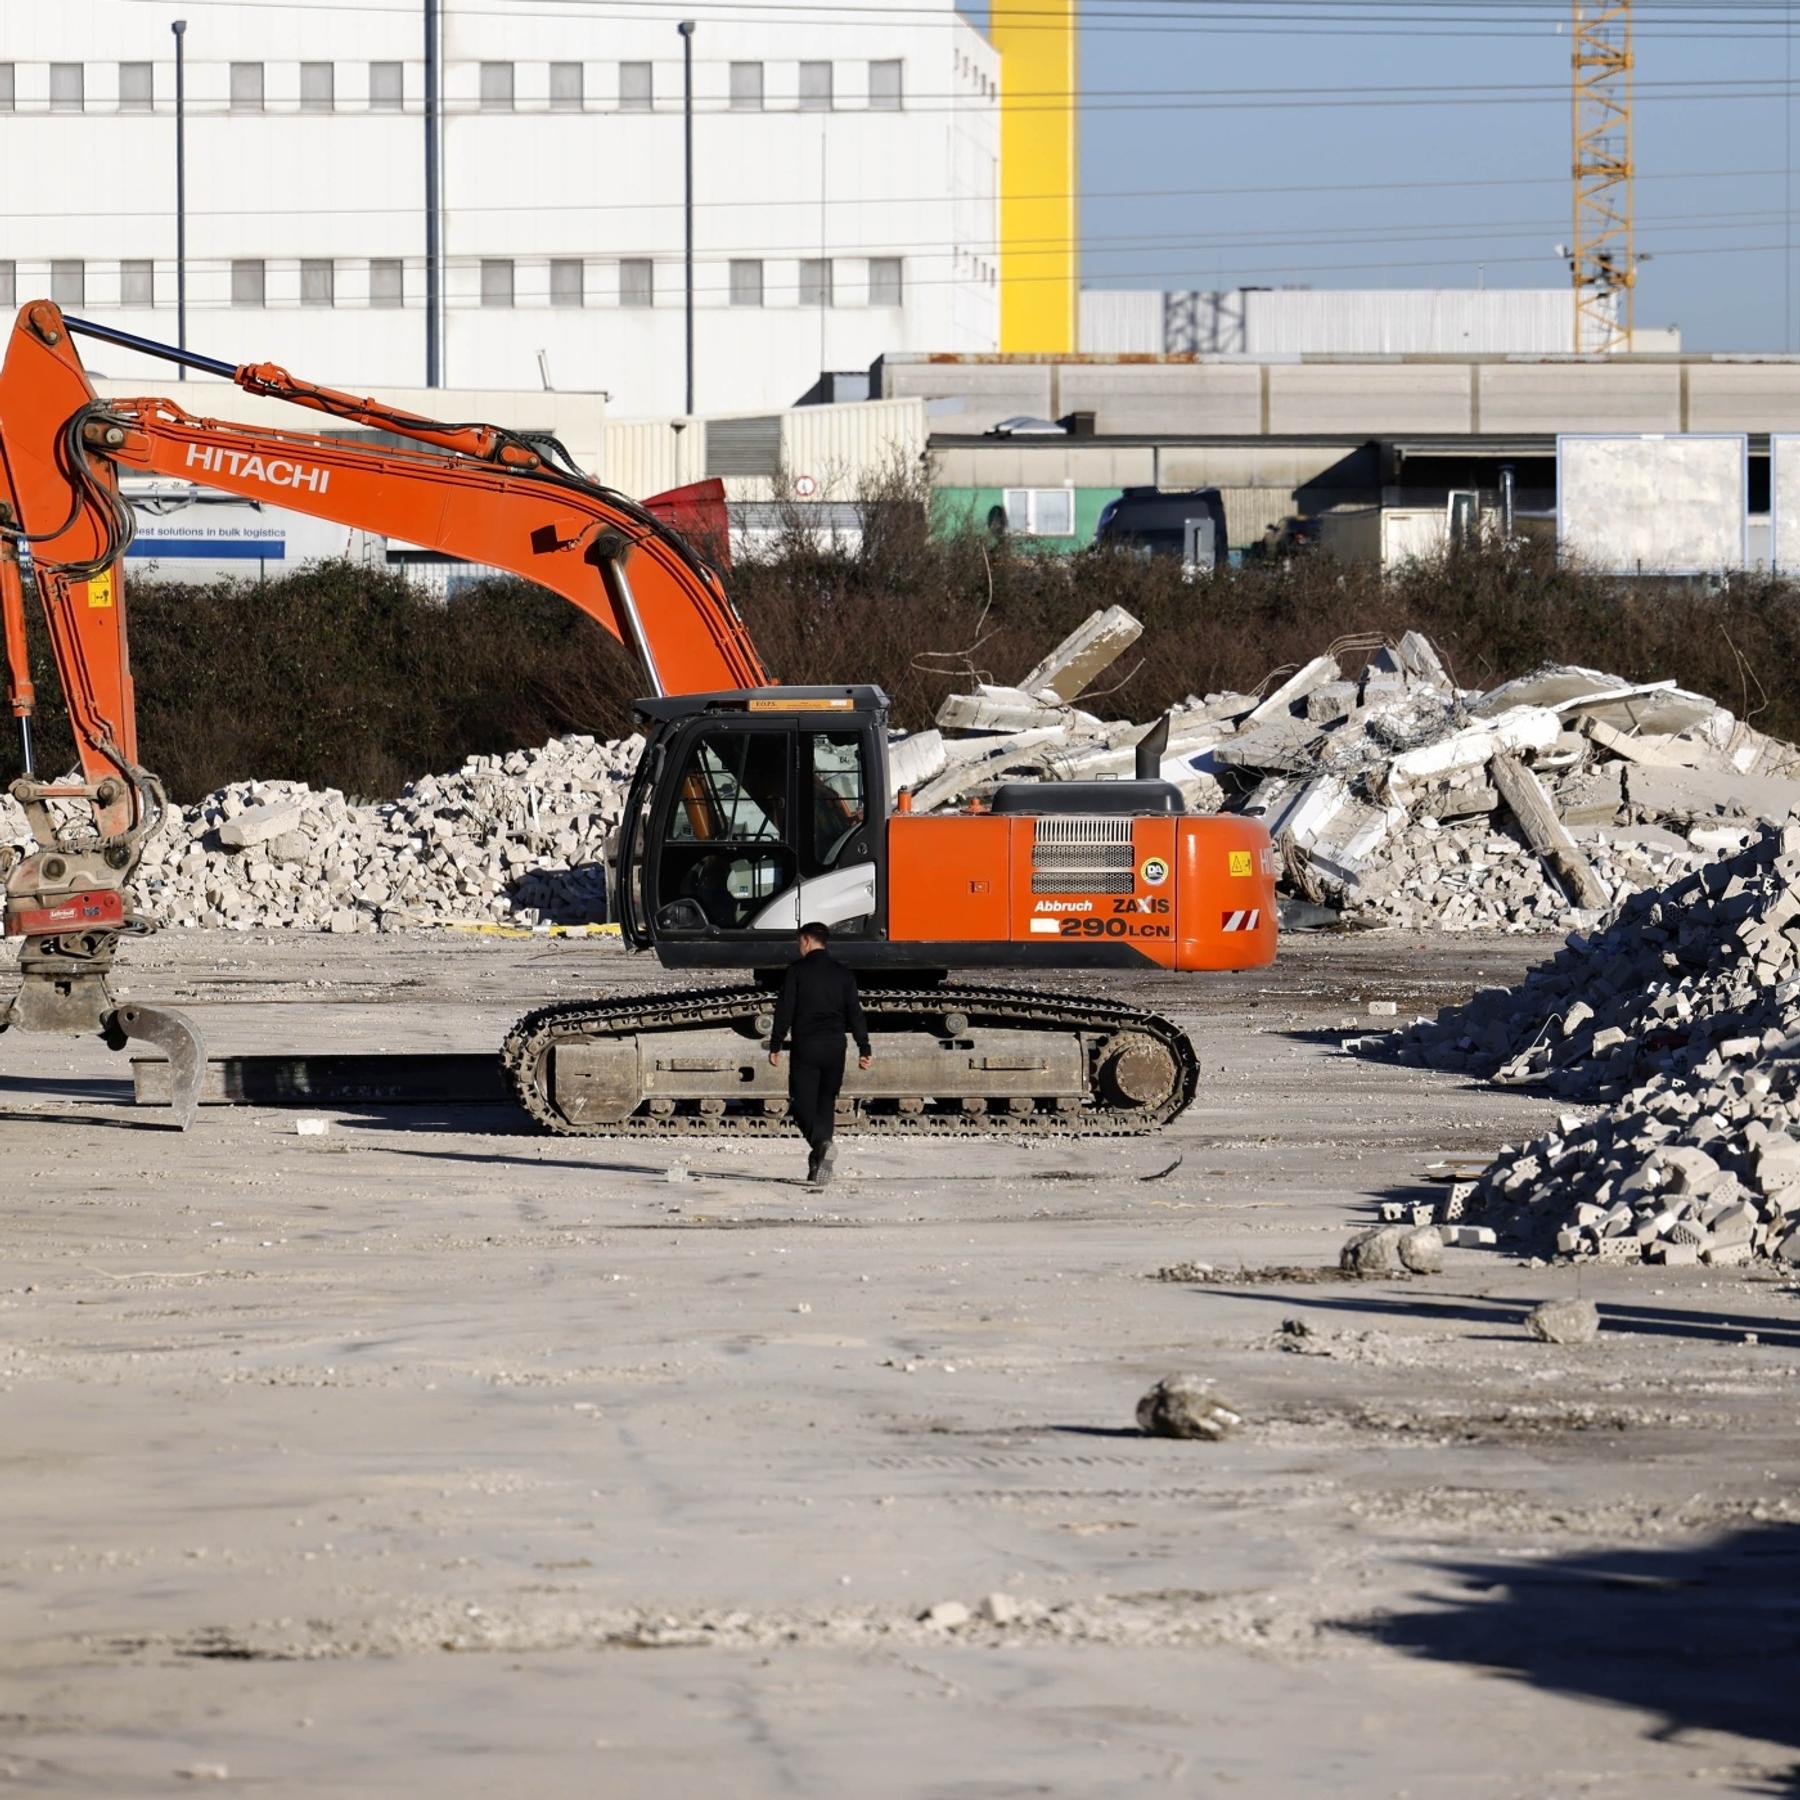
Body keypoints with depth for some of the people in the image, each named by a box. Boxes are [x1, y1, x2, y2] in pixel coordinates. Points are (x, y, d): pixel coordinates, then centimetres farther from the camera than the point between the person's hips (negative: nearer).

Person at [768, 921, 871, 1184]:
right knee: (826, 1103, 12)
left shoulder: (796, 970, -2)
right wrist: (864, 1049, 6)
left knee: (802, 1102, -2)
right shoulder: (843, 973, 9)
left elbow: (784, 1011, -4)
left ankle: (821, 1143, -29)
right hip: (835, 1047, 4)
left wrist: (775, 1046, 0)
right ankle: (819, 1162, 4)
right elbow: (855, 1013, 7)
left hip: (805, 1047, -4)